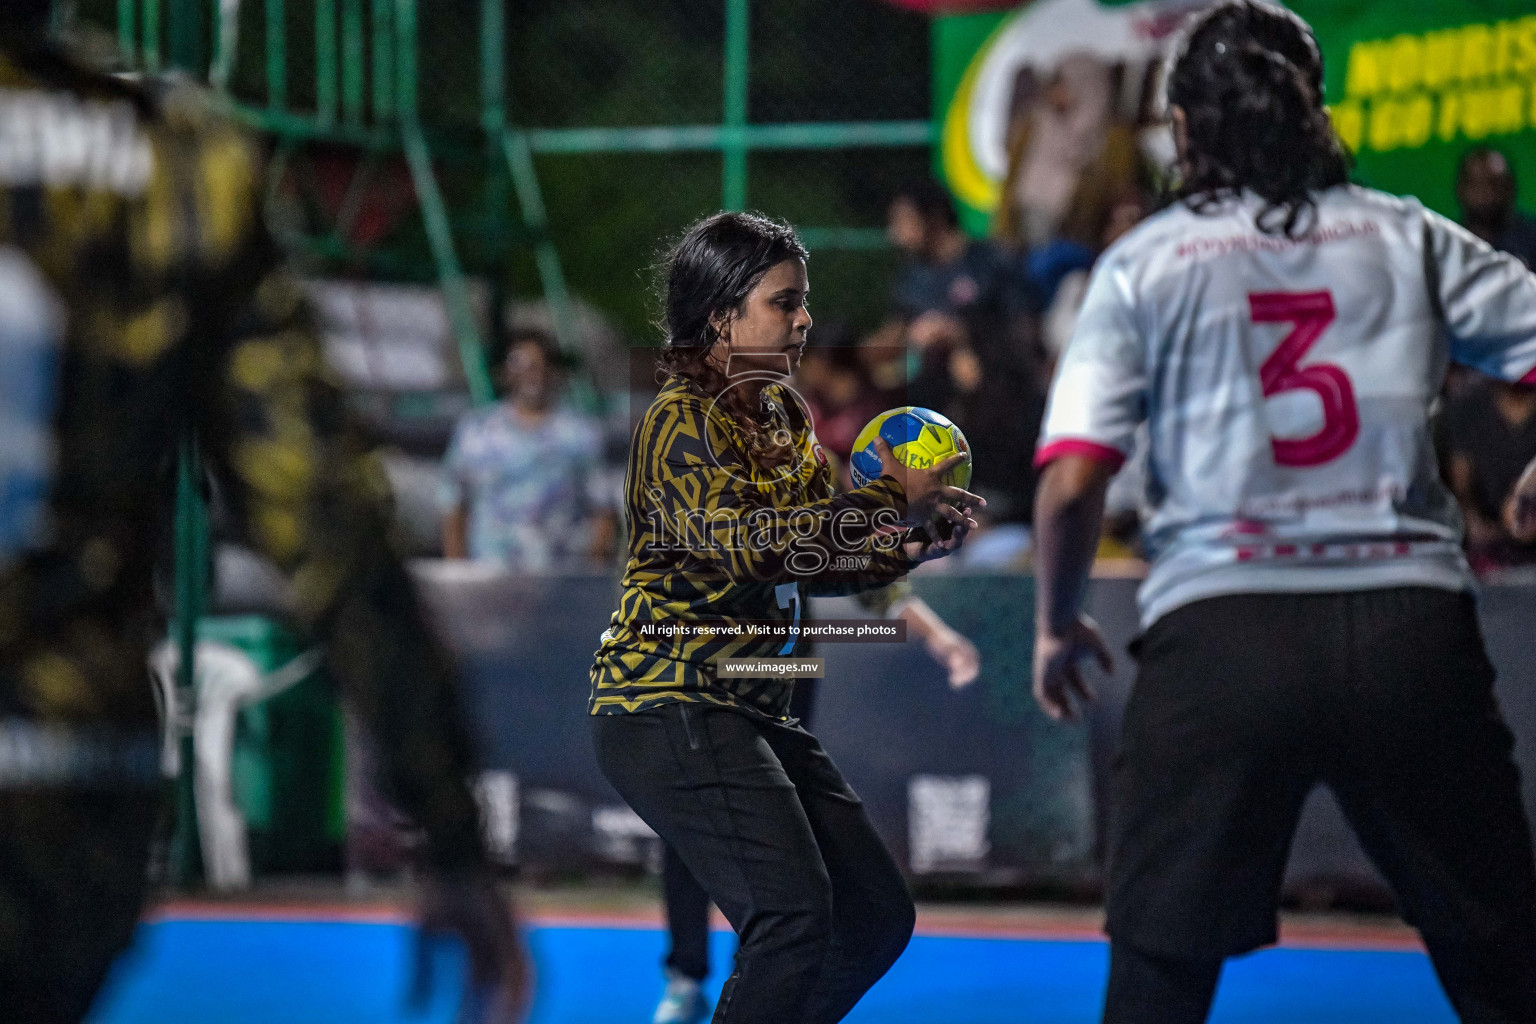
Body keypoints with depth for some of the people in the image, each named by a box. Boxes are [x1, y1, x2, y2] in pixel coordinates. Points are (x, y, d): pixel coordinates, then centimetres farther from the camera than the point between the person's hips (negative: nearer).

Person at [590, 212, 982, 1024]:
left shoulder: (781, 413, 17)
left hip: (751, 708, 10)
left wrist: (902, 553, 0)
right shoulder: (683, 421, -11)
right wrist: (890, 504, -27)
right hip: (667, 706, -10)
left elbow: (811, 557, 20)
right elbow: (744, 543, -27)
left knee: (877, 918, 9)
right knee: (793, 914, -25)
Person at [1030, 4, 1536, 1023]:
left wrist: (1059, 624, 13)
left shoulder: (1145, 263, 5)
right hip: (1411, 624, 1)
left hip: (1220, 630, -1)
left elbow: (1072, 482, -3)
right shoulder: (1410, 239, 10)